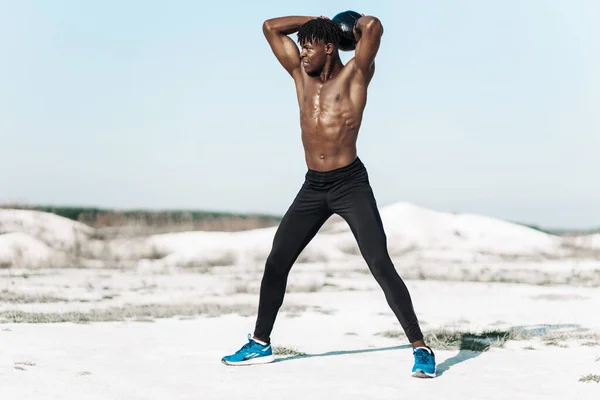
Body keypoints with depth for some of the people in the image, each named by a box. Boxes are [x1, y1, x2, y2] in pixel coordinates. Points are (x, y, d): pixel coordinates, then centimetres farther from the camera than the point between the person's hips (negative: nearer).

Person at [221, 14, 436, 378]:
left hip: (351, 183, -6)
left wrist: (360, 25, 1)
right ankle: (261, 344, 23)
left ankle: (421, 349, -7)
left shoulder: (355, 74, -6)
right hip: (313, 186, 6)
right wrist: (319, 20, 13)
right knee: (276, 262, 8)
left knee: (381, 265, -13)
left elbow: (373, 27, -22)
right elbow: (271, 27, 15)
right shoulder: (302, 74, 10)